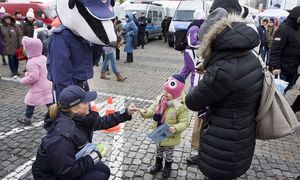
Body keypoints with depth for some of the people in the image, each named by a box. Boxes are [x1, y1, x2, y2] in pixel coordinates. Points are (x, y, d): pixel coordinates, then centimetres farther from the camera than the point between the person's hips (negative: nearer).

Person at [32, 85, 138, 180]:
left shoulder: (81, 117, -12)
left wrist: (126, 114, -1)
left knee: (104, 171, 6)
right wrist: (91, 159, -21)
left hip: (72, 163, 8)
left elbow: (102, 122, 3)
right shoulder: (61, 136, -37)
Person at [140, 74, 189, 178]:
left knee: (169, 152, 21)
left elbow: (184, 122, -22)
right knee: (159, 149, 27)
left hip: (170, 136, -5)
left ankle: (168, 167, 48)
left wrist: (175, 128, -38)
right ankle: (158, 164, 53)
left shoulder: (181, 106, -27)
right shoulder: (160, 98, -11)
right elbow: (152, 110, -1)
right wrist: (145, 112, -21)